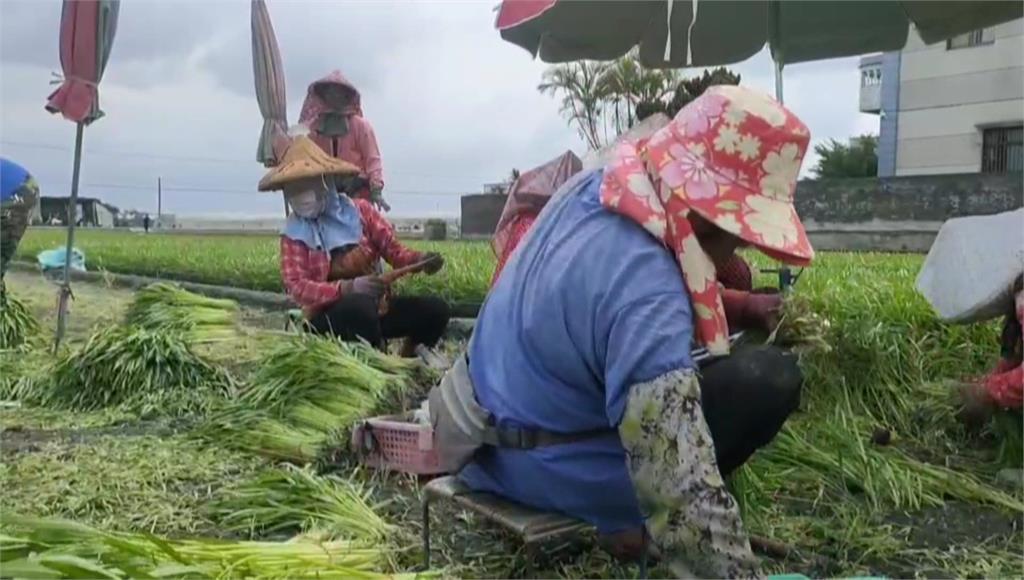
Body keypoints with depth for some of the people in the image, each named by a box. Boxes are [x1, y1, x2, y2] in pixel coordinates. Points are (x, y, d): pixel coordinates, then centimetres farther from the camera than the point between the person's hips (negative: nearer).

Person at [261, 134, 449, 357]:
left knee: (436, 309, -15)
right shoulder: (293, 234, -5)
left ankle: (407, 361, 9)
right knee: (359, 305, -38)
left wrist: (420, 259, -26)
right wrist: (348, 288, -34)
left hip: (375, 307, 4)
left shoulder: (359, 210, 2)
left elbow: (393, 249, -2)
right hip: (328, 317, -4)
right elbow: (297, 286, -18)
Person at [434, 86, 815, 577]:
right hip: (539, 466, -8)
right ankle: (622, 515, -4)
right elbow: (681, 492, -36)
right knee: (770, 378, -15)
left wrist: (745, 308, 4)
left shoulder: (595, 186, -7)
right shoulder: (647, 292, -33)